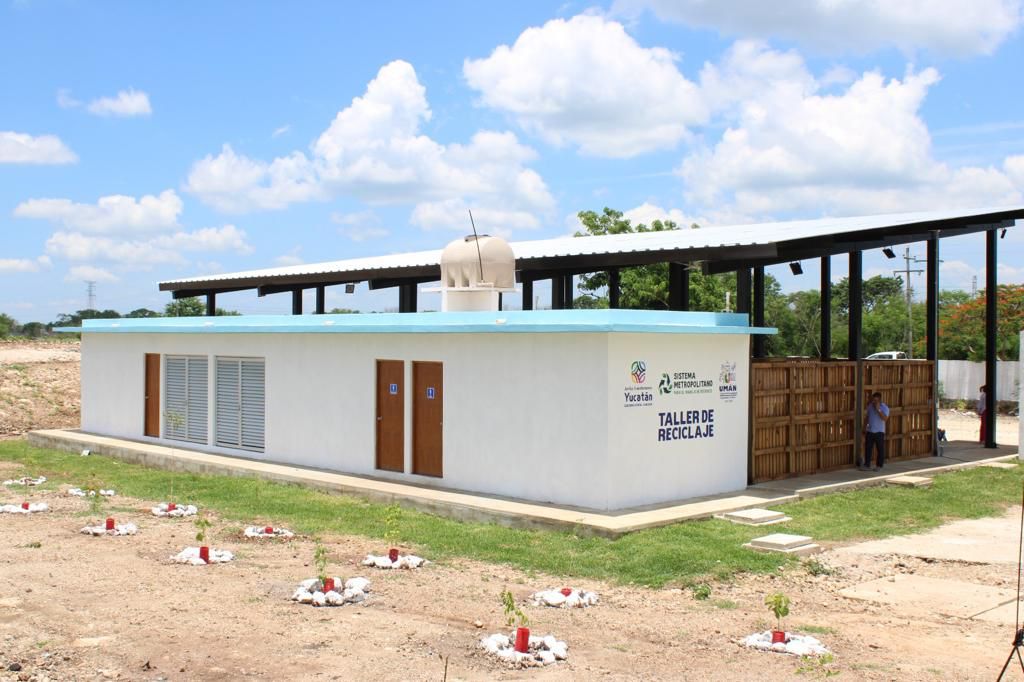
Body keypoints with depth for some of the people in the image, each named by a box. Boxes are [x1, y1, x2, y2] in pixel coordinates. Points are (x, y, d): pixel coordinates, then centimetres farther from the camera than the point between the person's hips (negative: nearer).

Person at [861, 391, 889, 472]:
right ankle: (867, 465, 5)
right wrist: (864, 428, 13)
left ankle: (879, 466, 13)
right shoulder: (870, 406, 6)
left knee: (880, 449, 3)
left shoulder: (884, 407, -9)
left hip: (879, 432, -4)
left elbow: (885, 419, -24)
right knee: (867, 448, 1)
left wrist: (878, 409, -26)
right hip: (869, 431, 4)